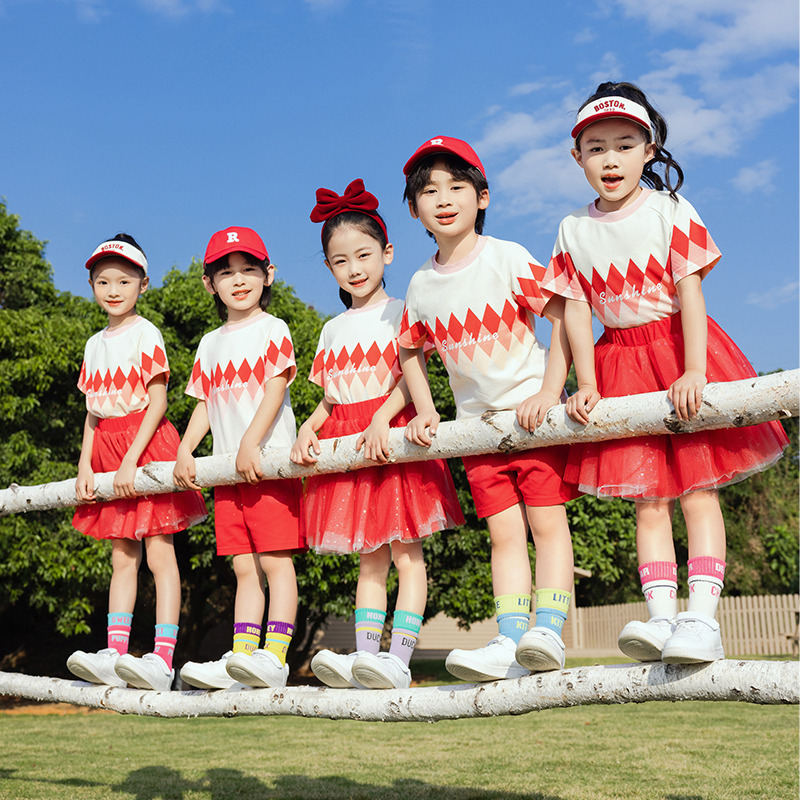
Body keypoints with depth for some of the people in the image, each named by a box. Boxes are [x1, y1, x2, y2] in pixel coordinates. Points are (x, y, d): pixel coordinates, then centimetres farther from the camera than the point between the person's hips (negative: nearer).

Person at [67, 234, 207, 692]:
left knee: (160, 552, -8)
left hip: (147, 446, -7)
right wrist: (85, 465, 5)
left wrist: (131, 459, -19)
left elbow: (158, 401, -13)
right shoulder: (96, 344, 15)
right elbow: (93, 412, 16)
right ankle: (115, 655, 6)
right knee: (122, 557, 7)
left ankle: (162, 659, -11)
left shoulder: (146, 334, -5)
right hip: (108, 451, 7)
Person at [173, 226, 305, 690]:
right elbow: (205, 403, 18)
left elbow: (276, 388, -10)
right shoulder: (211, 343, 19)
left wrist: (250, 443, -20)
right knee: (245, 567, 7)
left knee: (276, 560, -8)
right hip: (227, 468, 6)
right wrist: (185, 451, 5)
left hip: (270, 462, -6)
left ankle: (274, 656, -10)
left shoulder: (273, 329, 1)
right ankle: (241, 657, 7)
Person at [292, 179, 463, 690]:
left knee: (406, 552, -7)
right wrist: (308, 430, -2)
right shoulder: (334, 330, 17)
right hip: (346, 445, 6)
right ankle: (365, 655, 3)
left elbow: (411, 378, -11)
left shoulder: (400, 313, 1)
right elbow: (330, 398, 17)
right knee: (370, 558, 7)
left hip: (393, 434, -5)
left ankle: (399, 658, -11)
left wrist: (380, 420, -26)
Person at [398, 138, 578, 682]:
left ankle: (549, 634, -7)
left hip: (533, 409, -4)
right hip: (476, 422, 4)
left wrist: (548, 394, -18)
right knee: (505, 534, 2)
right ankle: (511, 643, -1)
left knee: (548, 520, -7)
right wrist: (425, 412, 10)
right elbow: (410, 349, 20)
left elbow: (564, 316, -11)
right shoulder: (422, 286, 5)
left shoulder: (507, 258, -9)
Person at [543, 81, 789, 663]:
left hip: (676, 347, -2)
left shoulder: (670, 211, -3)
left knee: (697, 486, -7)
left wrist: (693, 370, -20)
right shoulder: (575, 230, 6)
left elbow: (690, 293, -10)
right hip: (621, 363, 3)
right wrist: (586, 385, -5)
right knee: (648, 497, -1)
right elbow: (576, 310, 3)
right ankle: (661, 614, -4)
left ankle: (702, 617, -10)